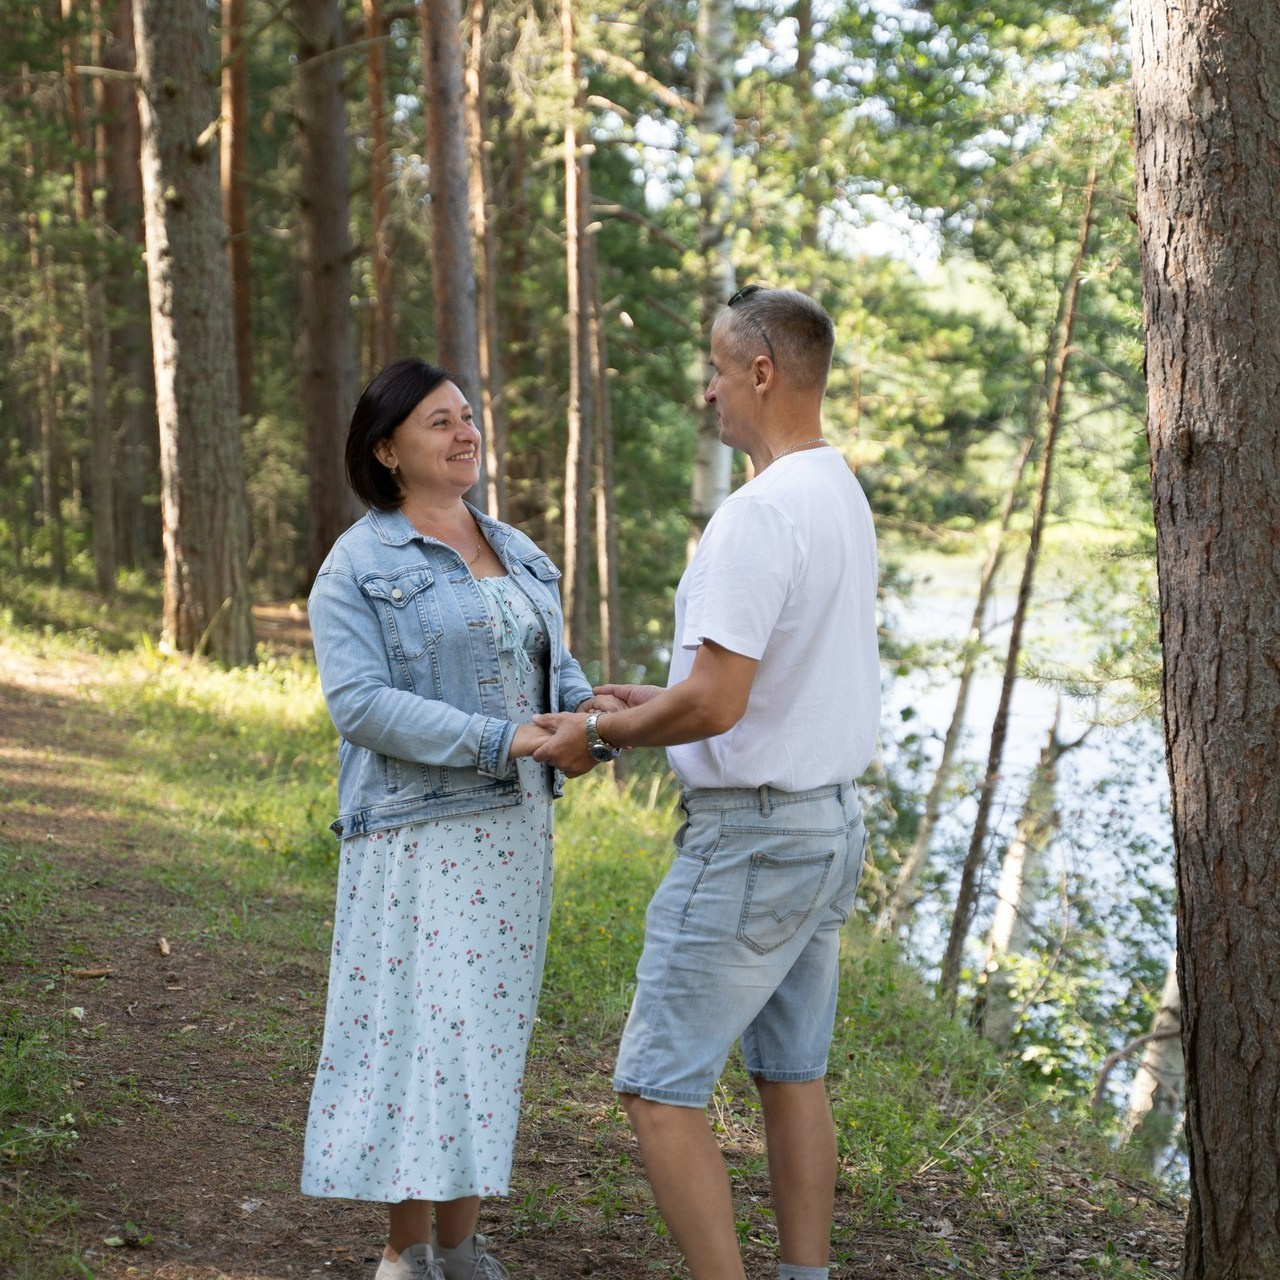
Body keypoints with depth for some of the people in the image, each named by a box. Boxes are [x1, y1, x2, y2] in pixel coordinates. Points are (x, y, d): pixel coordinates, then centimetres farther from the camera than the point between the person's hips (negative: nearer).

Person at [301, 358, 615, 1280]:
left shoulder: (520, 556, 15)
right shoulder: (358, 566, -6)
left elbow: (555, 664, 17)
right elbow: (359, 702, -16)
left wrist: (589, 706, -8)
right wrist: (497, 742, -23)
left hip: (513, 829, 6)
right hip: (417, 831, -6)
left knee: (489, 1027, 9)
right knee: (420, 1027, -6)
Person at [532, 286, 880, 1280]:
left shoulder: (760, 513, -22)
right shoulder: (844, 497, 10)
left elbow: (715, 705, -26)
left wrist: (598, 733, -10)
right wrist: (656, 702, 16)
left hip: (751, 836, -10)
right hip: (833, 824, 10)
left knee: (659, 1087, -3)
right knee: (793, 1072, 17)